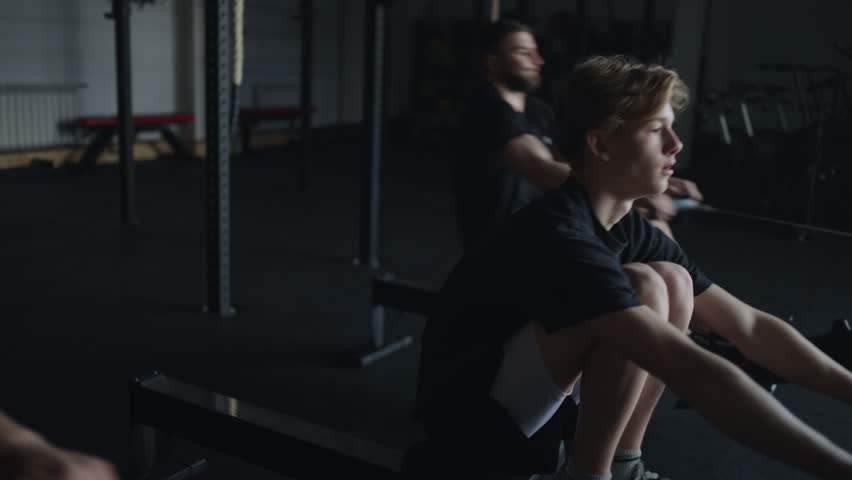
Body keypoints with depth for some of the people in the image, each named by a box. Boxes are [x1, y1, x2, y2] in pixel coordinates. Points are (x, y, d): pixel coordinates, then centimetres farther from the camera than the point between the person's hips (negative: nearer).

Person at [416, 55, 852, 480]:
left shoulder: (630, 231, 0)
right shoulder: (558, 236, -28)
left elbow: (748, 324, 3)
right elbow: (690, 369, -36)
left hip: (533, 400, 9)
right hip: (473, 414, -9)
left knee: (674, 282, -1)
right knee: (644, 288, -25)